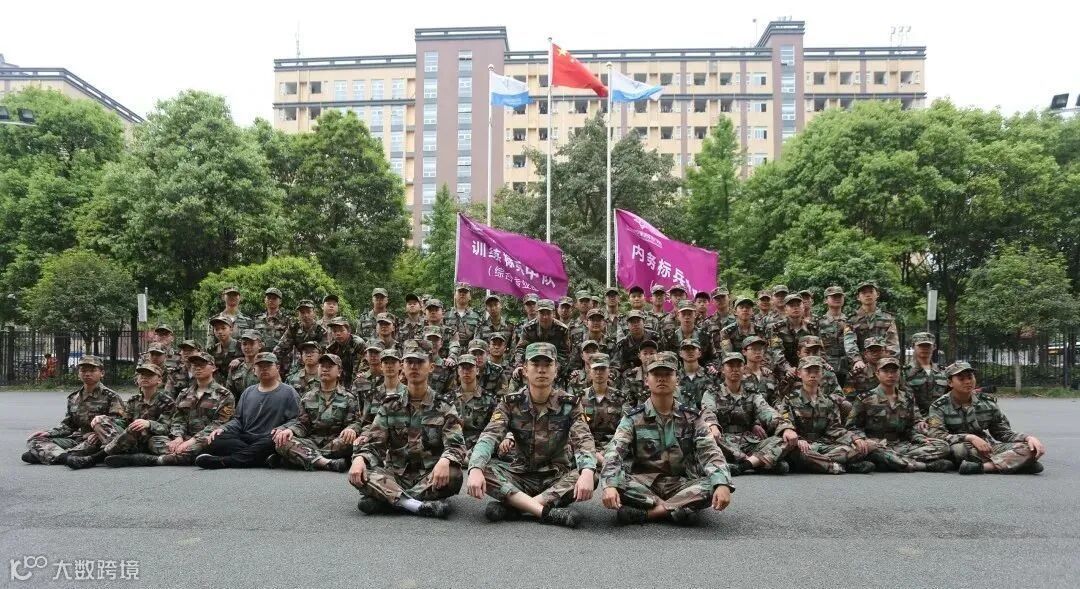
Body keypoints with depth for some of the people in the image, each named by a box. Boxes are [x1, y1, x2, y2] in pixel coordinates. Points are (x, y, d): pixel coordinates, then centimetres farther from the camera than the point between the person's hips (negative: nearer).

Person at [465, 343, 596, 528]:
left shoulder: (570, 404, -5)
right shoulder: (510, 403, -4)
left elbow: (584, 441, -19)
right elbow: (489, 437, -18)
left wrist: (587, 472, -42)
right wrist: (475, 469, -39)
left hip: (558, 477, 0)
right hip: (520, 475, 0)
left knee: (593, 477, -30)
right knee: (484, 468, -26)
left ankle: (511, 505, -31)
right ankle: (545, 511, -36)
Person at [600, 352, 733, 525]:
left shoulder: (693, 418, 5)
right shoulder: (633, 419, 0)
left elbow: (710, 453, -7)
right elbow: (614, 452, -14)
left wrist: (722, 484, -29)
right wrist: (610, 485, -35)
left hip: (682, 485, 2)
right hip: (642, 485, -1)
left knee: (714, 486, -28)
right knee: (618, 479, -31)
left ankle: (644, 512, -29)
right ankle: (674, 508, -26)